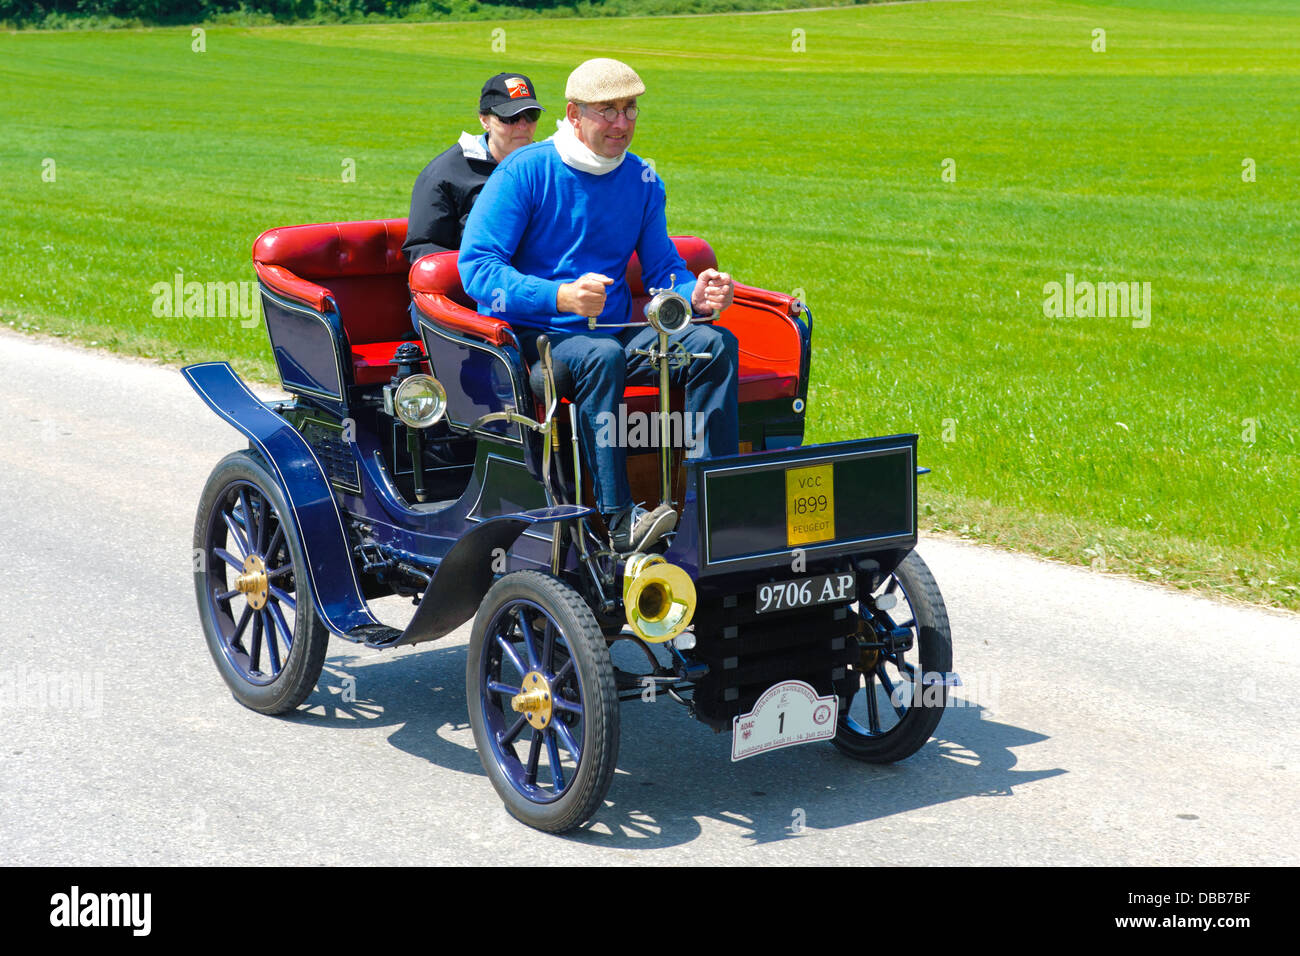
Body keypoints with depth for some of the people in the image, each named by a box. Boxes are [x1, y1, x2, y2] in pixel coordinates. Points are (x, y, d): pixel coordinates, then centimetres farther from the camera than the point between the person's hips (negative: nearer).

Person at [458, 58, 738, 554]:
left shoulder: (642, 180, 9)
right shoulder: (523, 172, -8)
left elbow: (662, 269, 13)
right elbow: (476, 266, -15)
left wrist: (695, 294, -13)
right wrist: (561, 297, -30)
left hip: (613, 331, 6)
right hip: (531, 337, -5)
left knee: (715, 344, -17)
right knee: (601, 356, -38)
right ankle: (617, 519, -39)